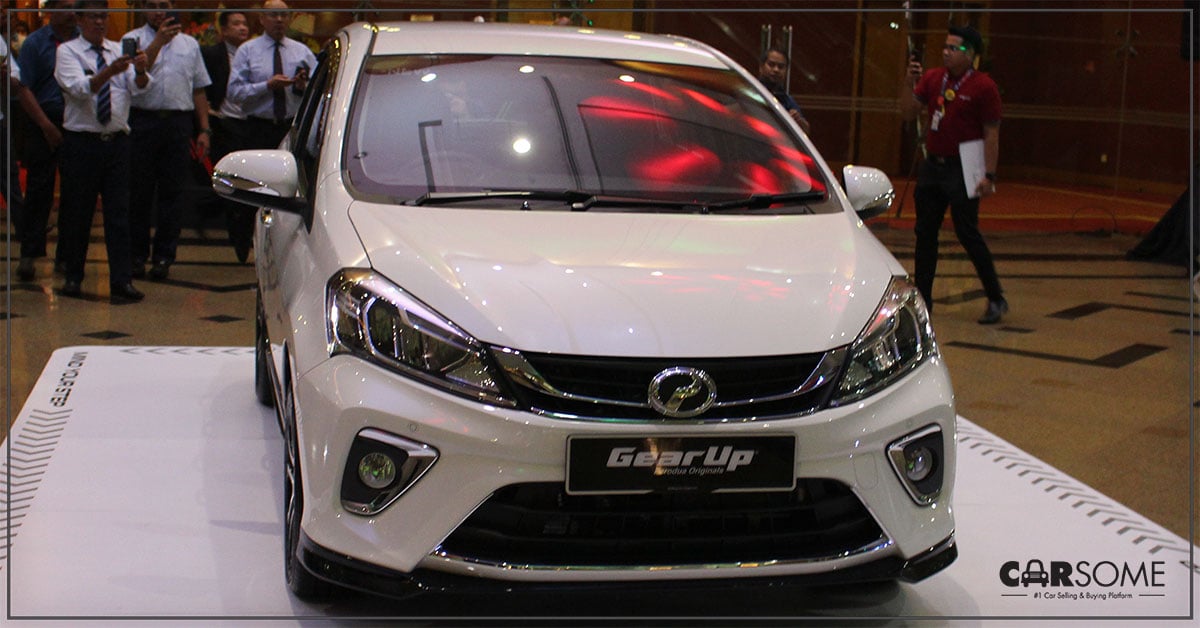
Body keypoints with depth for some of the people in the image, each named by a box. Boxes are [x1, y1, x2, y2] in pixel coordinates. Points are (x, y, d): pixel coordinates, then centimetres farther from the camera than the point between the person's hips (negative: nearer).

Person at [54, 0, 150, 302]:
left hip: (117, 141, 3)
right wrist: (109, 71, -37)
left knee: (119, 212, -1)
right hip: (82, 141, -3)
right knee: (77, 212, 5)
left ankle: (121, 281, -1)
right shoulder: (68, 52, -1)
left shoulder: (119, 51, 9)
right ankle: (73, 277, 19)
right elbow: (79, 88, -20)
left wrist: (141, 70, -29)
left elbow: (139, 87, -6)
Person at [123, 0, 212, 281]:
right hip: (142, 120, -2)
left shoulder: (190, 44, 15)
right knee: (139, 191, 2)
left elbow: (199, 90, 15)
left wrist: (204, 129, 9)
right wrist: (159, 41, -20)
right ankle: (137, 255, 11)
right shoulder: (133, 40, 5)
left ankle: (164, 256, 9)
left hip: (179, 123, 2)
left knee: (172, 191, 2)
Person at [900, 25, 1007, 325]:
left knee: (968, 233, -5)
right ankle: (922, 298, 18)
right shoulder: (932, 78, 7)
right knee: (925, 233, 9)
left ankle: (996, 300, 5)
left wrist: (989, 175, -17)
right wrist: (910, 82, -9)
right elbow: (908, 112, 6)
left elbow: (991, 134, -11)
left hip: (961, 169, -6)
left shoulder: (983, 86, -9)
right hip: (932, 165, 6)